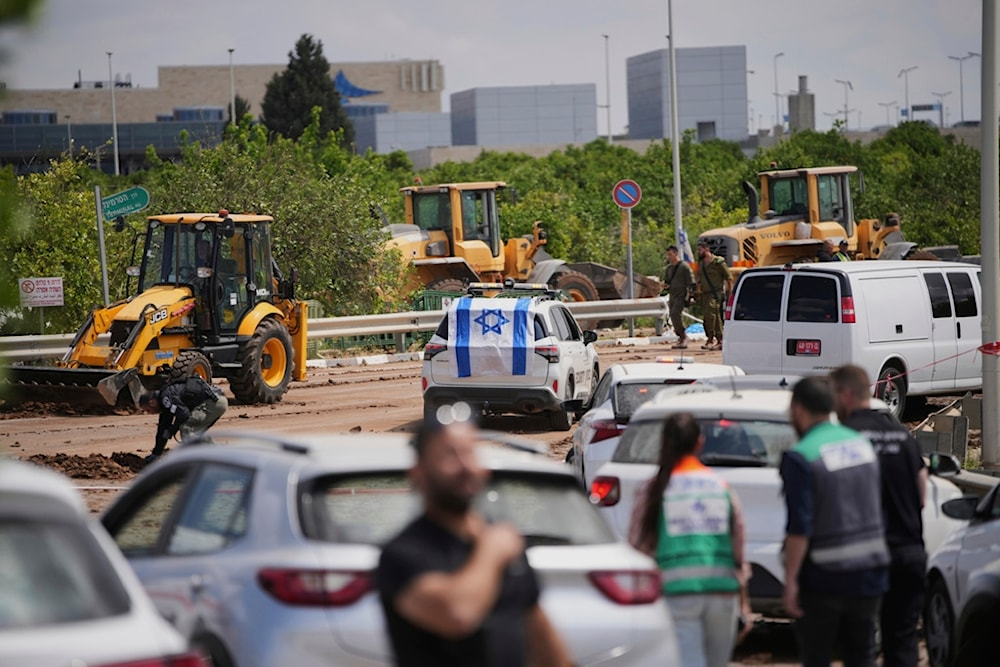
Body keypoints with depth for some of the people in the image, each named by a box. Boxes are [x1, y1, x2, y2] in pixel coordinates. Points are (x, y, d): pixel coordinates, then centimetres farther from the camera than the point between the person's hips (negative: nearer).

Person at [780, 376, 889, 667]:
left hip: (822, 580, -6)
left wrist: (791, 580, -15)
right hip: (868, 575, 6)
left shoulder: (800, 458, -15)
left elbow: (799, 527, -20)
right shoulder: (862, 444, 7)